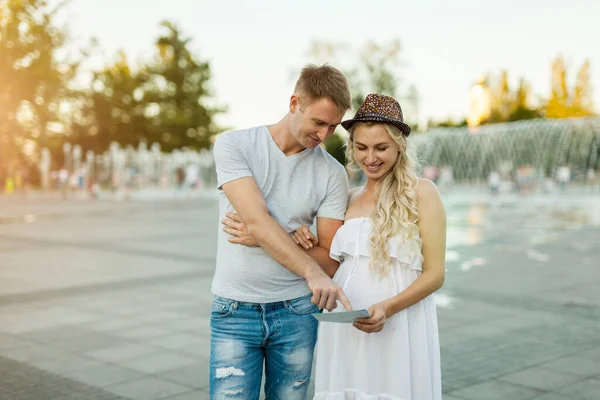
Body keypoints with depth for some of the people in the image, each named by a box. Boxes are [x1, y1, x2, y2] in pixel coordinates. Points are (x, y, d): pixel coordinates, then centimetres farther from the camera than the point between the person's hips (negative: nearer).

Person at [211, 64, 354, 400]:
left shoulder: (332, 174, -1)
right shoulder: (234, 145, -6)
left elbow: (330, 261, -2)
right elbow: (258, 220, -20)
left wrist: (262, 240, -15)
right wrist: (312, 272, -31)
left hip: (296, 311, 2)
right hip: (235, 310, -2)